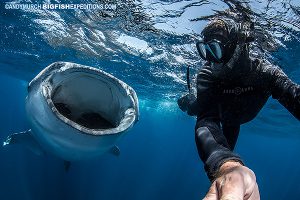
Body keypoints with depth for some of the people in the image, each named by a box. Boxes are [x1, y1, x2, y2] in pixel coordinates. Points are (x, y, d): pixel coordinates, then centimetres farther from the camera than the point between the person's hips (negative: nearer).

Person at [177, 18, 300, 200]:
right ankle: (189, 100, 45)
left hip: (236, 117, 1)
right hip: (217, 109, -1)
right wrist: (225, 165, -79)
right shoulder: (208, 75, -43)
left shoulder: (264, 71, -40)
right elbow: (207, 120, -56)